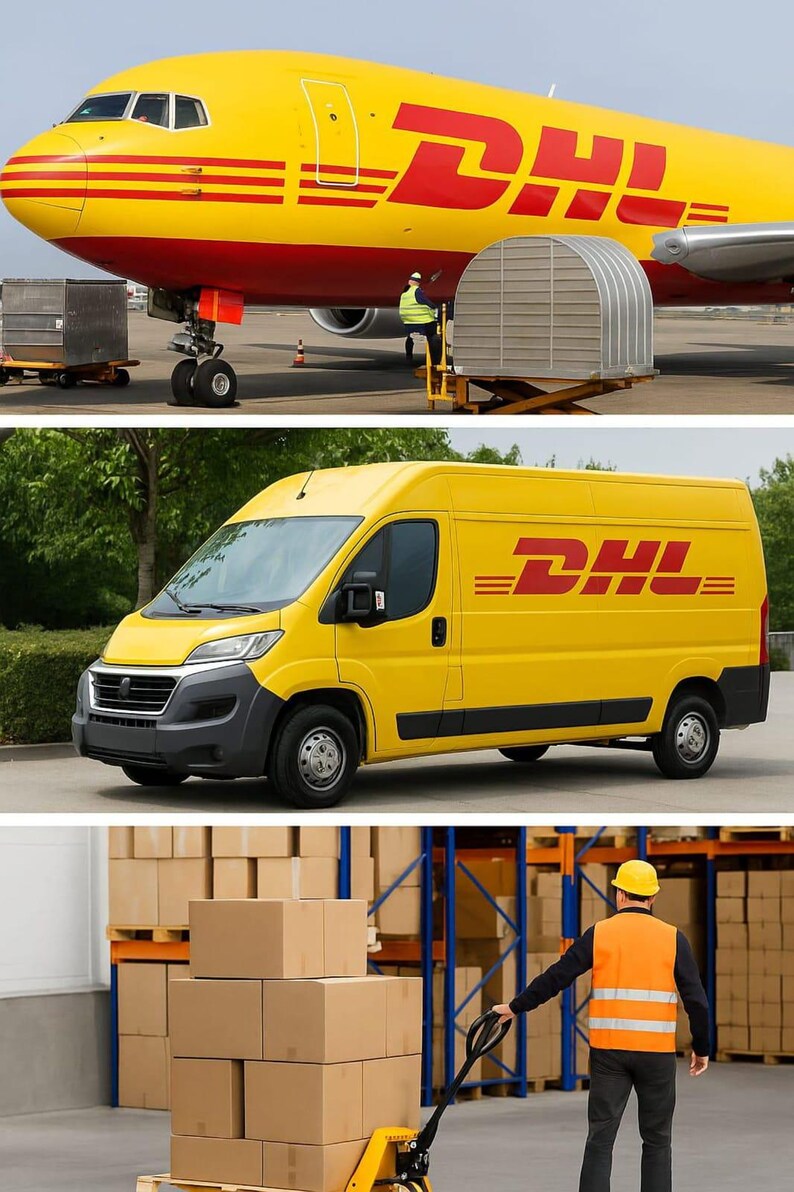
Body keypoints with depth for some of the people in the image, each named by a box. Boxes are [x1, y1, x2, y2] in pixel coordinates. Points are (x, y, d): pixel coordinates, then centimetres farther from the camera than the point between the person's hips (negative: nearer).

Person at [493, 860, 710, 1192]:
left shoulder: (599, 934, 0)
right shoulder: (672, 939, 0)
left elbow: (555, 978, 1)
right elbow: (696, 999, -1)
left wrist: (515, 1007, 13)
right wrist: (701, 1048, 11)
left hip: (608, 1049, 0)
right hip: (656, 1051, 0)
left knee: (600, 1138, 3)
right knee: (657, 1140, 10)